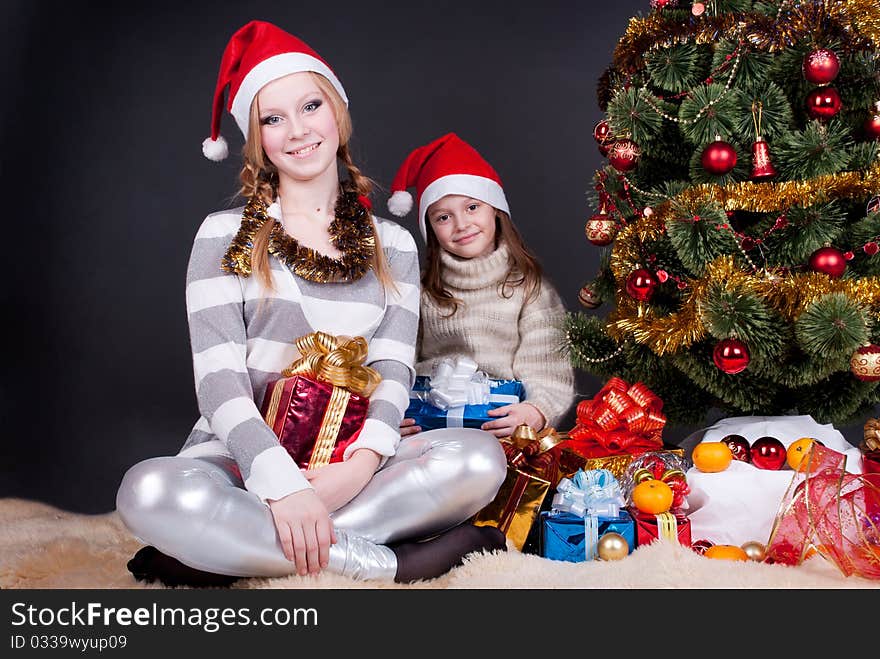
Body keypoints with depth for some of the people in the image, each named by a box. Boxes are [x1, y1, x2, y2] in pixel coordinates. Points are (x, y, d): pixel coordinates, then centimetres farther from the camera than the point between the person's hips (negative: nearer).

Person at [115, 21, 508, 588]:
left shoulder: (394, 245, 12)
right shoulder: (225, 235, 5)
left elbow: (394, 371, 1)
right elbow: (218, 381, -7)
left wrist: (361, 463, -20)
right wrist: (283, 483, -24)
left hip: (348, 466, 2)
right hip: (242, 459, -2)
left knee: (479, 457, -26)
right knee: (149, 490, -34)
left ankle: (227, 553, -24)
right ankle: (398, 562, -27)